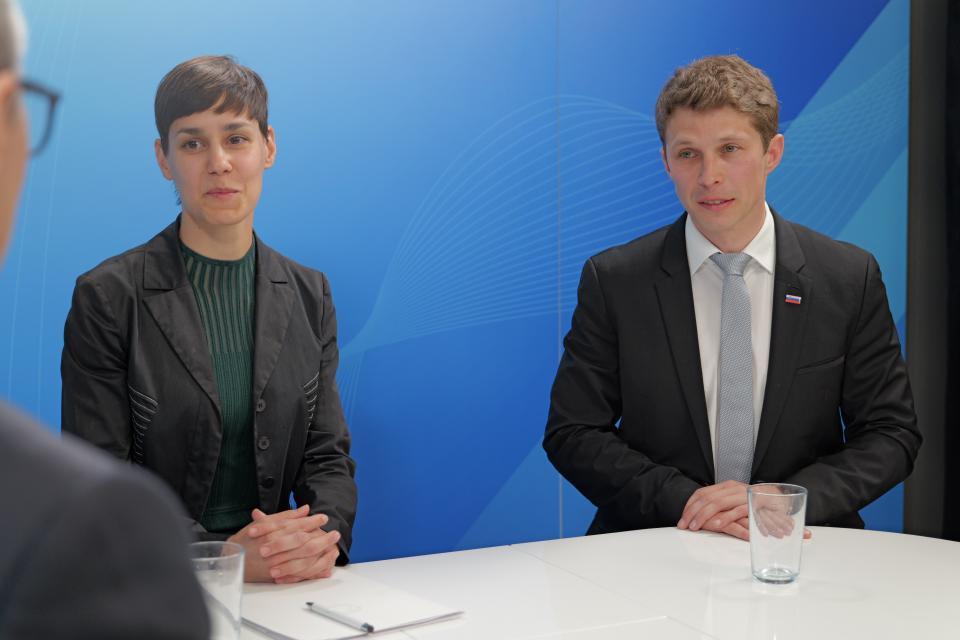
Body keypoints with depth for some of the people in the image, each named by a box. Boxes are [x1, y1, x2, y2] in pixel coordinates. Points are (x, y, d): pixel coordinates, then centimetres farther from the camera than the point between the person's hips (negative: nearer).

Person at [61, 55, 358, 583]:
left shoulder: (309, 295, 8)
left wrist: (325, 535, -14)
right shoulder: (107, 297, -5)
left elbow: (327, 455, 8)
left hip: (283, 580, 2)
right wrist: (222, 556, -21)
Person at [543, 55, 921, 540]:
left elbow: (890, 433, 4)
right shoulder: (612, 281, -1)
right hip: (652, 548, 0)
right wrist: (684, 499, -14)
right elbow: (571, 434, 0)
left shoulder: (852, 278, 1)